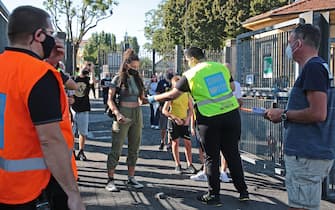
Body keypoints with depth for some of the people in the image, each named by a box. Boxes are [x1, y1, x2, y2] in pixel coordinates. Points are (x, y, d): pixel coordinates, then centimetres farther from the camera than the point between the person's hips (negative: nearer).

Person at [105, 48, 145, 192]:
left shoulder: (137, 79, 11)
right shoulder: (118, 79, -4)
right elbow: (110, 100, -8)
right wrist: (117, 114, -23)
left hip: (137, 114, 6)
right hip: (123, 114, -6)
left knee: (134, 148, 9)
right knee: (116, 148, -6)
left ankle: (131, 178, 19)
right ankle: (110, 180, -2)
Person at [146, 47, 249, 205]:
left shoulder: (190, 74, -4)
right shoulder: (222, 67, 8)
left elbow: (172, 95, -2)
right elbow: (232, 87, 19)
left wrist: (152, 99, 9)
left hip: (210, 119, -4)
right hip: (232, 114, 4)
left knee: (212, 158, 7)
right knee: (233, 153, 14)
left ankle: (213, 195, 14)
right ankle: (243, 191, 19)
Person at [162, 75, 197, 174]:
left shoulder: (187, 94, 3)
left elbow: (191, 108, 11)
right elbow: (164, 111, -10)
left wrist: (188, 118, -6)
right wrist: (175, 118, -19)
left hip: (184, 122, 3)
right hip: (173, 121, -3)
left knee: (188, 143, 0)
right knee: (175, 142, 4)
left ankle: (189, 165, 7)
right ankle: (178, 165, 14)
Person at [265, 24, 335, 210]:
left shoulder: (313, 68, -14)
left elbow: (318, 113, -23)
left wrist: (283, 115, -11)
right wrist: (285, 114, 14)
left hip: (306, 155, -11)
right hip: (318, 152, 11)